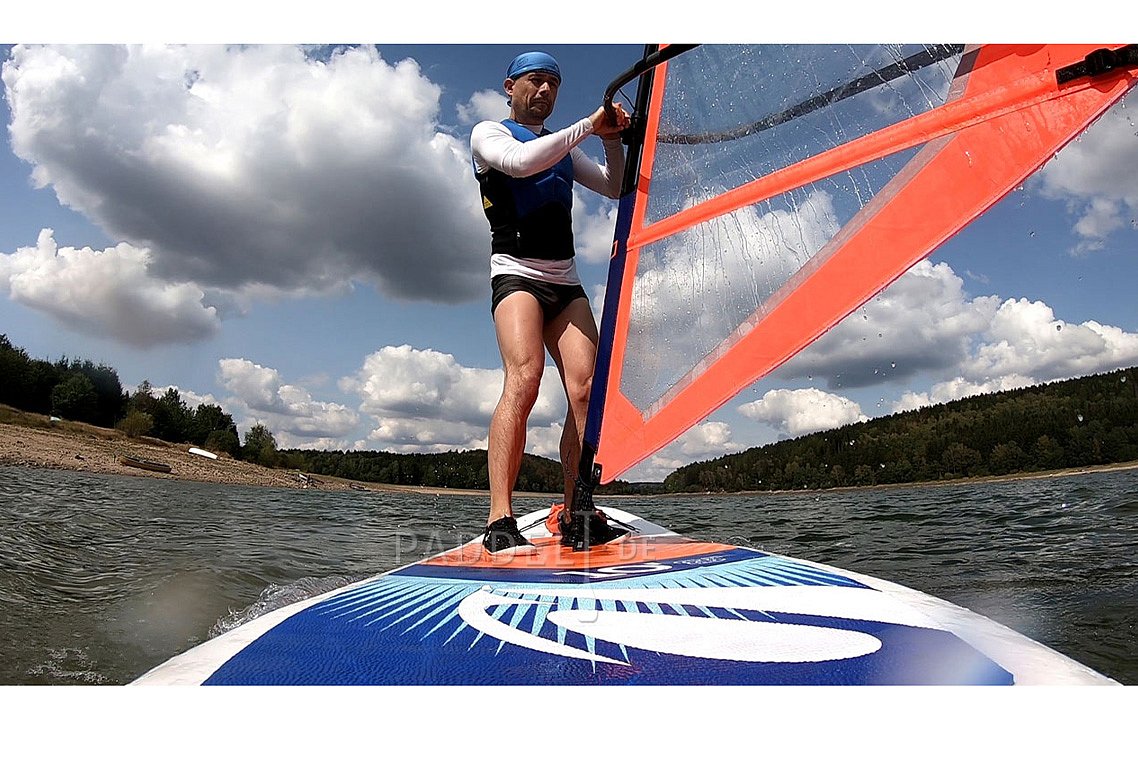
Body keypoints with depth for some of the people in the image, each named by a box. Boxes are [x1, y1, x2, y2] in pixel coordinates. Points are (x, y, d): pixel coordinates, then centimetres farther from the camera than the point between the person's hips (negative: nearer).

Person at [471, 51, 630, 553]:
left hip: (566, 283, 6)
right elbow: (519, 162, -14)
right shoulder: (488, 133, 9)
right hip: (516, 274, -6)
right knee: (524, 379, -27)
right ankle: (499, 522, -29)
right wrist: (589, 125, -10)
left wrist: (613, 138, 6)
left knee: (586, 390, -11)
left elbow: (615, 187, 23)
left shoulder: (564, 148, 28)